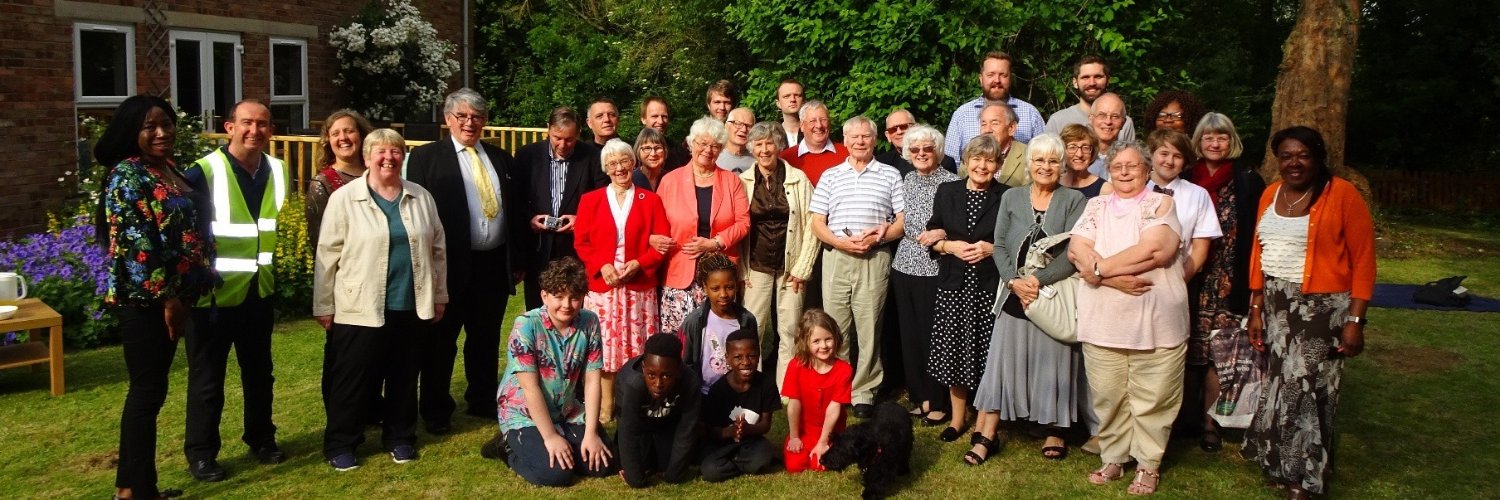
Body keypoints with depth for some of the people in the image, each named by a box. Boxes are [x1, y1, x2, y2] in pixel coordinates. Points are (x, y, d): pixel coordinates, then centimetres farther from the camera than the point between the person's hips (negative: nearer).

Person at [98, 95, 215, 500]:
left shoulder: (170, 170, 13)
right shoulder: (127, 175, -14)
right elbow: (135, 244, -20)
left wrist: (180, 295, 15)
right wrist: (167, 298, -19)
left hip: (169, 297, 9)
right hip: (144, 300, -9)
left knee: (150, 390, 14)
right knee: (147, 391, -1)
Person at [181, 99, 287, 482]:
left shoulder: (278, 172, 5)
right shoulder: (203, 173, -13)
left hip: (259, 291, 5)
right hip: (214, 293, -5)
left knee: (259, 372, 18)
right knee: (207, 378, 6)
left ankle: (261, 438, 33)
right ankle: (200, 454, 19)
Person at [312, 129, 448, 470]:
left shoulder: (421, 198, 7)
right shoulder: (343, 199, -4)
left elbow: (437, 248, 13)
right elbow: (328, 255, -3)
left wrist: (439, 295, 12)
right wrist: (324, 307, -3)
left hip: (411, 307, 3)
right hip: (359, 309, -3)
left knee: (404, 378, 12)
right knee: (351, 380, 4)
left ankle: (400, 438, 27)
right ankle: (340, 444, 18)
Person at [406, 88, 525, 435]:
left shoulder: (500, 159, 13)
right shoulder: (425, 157, -2)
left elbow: (517, 211, 14)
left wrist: (518, 260, 9)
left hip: (495, 263, 4)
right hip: (451, 264, -4)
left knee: (486, 339, 15)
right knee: (441, 340, 7)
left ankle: (483, 402, 29)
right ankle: (436, 411, 19)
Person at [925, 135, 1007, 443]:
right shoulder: (947, 192, 9)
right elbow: (932, 237, 10)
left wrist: (991, 249, -12)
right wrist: (950, 246, -9)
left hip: (991, 287, -2)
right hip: (954, 287, 2)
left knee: (988, 354, -1)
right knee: (954, 352, 6)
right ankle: (957, 418, 22)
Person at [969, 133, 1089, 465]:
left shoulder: (1074, 200, 0)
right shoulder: (1011, 198, 8)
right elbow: (999, 247, 3)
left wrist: (1038, 280, -18)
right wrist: (1015, 281, -12)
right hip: (1015, 296, 2)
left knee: (1053, 363, 6)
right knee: (1003, 362, 3)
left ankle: (1055, 432, 23)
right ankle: (987, 435, 8)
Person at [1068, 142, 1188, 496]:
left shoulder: (1161, 204, 4)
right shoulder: (1096, 206, 13)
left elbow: (1156, 251, -13)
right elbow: (1076, 250, -1)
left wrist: (1101, 267, -9)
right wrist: (1114, 279, -16)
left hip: (1155, 321, -2)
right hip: (1102, 320, 3)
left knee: (1152, 399, 4)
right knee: (1107, 396, 8)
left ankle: (1148, 465, 19)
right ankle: (1113, 458, 23)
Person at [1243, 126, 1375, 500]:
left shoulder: (1342, 195, -8)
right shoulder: (1270, 195, 8)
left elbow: (1363, 260, -9)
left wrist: (1355, 320, -12)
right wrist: (1256, 309, 9)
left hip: (1322, 308, -5)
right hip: (1276, 305, 5)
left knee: (1305, 389, -2)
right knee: (1281, 385, 9)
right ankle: (1284, 466, 24)